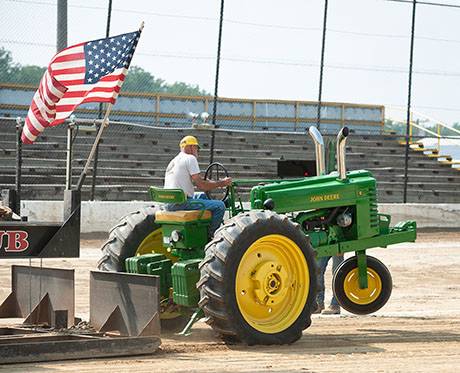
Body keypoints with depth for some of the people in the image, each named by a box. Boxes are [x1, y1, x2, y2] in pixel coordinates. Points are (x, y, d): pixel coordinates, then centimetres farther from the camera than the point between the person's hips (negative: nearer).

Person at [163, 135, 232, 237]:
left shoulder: (173, 161, 22)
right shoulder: (190, 158, -5)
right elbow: (201, 185, -11)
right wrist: (220, 183, 0)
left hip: (168, 204, 10)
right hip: (181, 203, -10)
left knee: (202, 195, 33)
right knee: (220, 206, -11)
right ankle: (208, 235, -6)